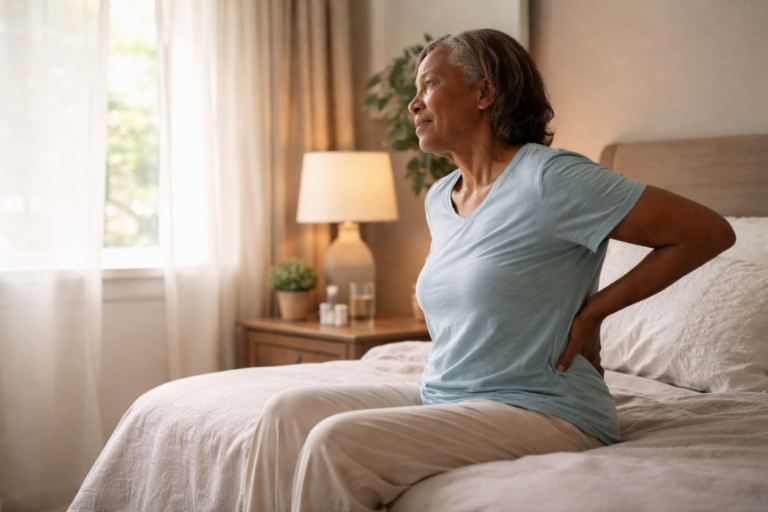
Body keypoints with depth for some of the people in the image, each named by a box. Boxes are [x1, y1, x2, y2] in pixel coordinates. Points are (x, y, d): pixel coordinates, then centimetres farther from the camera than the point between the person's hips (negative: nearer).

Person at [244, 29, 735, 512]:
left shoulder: (550, 179, -14)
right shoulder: (439, 199, 12)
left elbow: (710, 231, -13)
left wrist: (593, 310, -9)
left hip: (540, 411, -8)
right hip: (440, 398, 8)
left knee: (337, 443, -24)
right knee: (289, 412, -8)